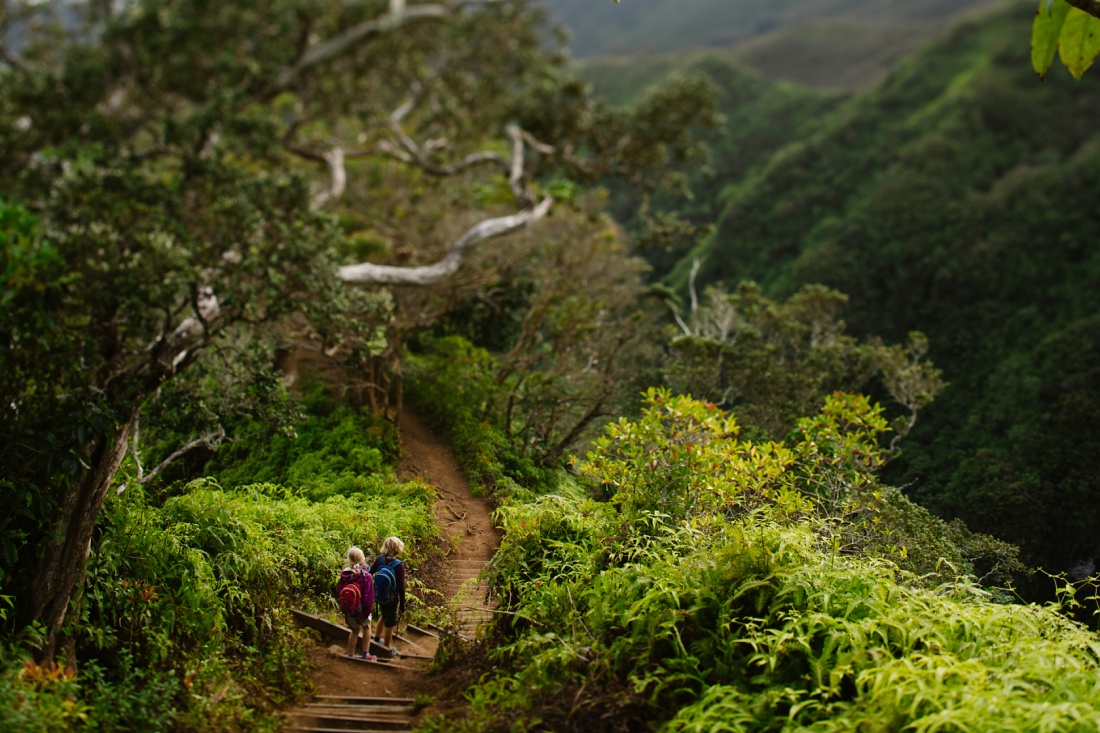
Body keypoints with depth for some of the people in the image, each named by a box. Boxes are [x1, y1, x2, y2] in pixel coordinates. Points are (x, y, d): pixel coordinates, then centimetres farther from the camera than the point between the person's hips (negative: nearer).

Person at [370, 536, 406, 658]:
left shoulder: (379, 559, -13)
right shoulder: (399, 565, -25)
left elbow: (369, 573, -2)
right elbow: (401, 587, -21)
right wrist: (402, 606, -11)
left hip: (378, 596, 5)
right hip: (391, 599, -5)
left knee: (383, 615, 33)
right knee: (390, 624, 15)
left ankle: (377, 638, 50)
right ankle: (387, 648, 31)